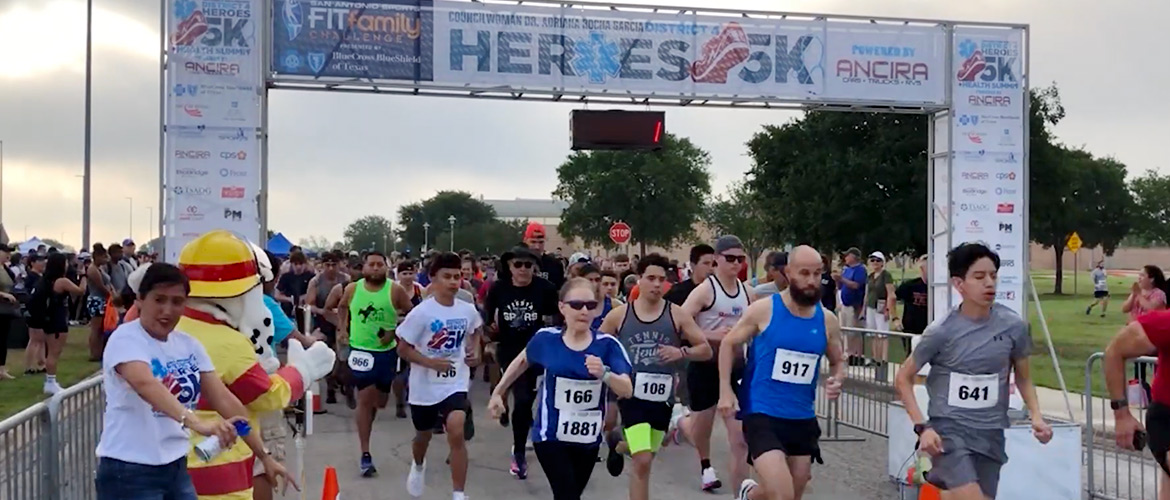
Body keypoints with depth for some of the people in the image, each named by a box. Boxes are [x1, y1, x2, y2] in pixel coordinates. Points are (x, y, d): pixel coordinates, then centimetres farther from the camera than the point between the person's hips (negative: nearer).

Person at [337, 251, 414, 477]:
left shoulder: (395, 290, -10)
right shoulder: (352, 289, -3)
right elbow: (342, 307, 18)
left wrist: (396, 332, -12)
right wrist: (342, 328, 7)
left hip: (386, 352, 1)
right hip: (361, 350, -1)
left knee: (380, 401, 10)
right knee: (365, 398, -8)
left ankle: (364, 423, 48)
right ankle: (365, 454, -4)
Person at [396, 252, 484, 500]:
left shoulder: (468, 310, -5)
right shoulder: (421, 312, -16)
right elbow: (403, 349, -11)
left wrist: (474, 351, 0)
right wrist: (430, 362, -25)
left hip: (455, 383, 1)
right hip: (425, 385, -1)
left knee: (457, 432, -21)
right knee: (423, 435, 20)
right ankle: (418, 466, 56)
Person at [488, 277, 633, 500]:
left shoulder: (607, 345, -12)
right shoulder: (546, 339, -9)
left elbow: (627, 390, -19)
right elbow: (522, 362, 12)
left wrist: (604, 373, -37)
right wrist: (498, 393, 17)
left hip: (588, 438, 2)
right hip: (551, 436, -2)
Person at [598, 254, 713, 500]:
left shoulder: (677, 315, -2)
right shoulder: (619, 315, -2)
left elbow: (706, 350, -2)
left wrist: (681, 352, -20)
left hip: (663, 397, 3)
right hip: (632, 395, -3)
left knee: (645, 455, 20)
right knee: (642, 462, -15)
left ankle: (618, 446, 54)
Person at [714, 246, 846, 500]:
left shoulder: (827, 320, 2)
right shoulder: (764, 309, -9)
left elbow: (838, 362, 17)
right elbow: (728, 344, 2)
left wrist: (837, 381, -6)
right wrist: (725, 390, -7)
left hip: (803, 419, 5)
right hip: (762, 415, -5)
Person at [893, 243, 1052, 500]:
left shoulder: (1014, 326, -3)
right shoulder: (941, 331, -11)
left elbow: (1023, 378, 14)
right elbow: (903, 379, -1)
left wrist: (1036, 416, -2)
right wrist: (922, 427, -11)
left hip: (990, 434, 4)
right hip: (949, 430, -3)